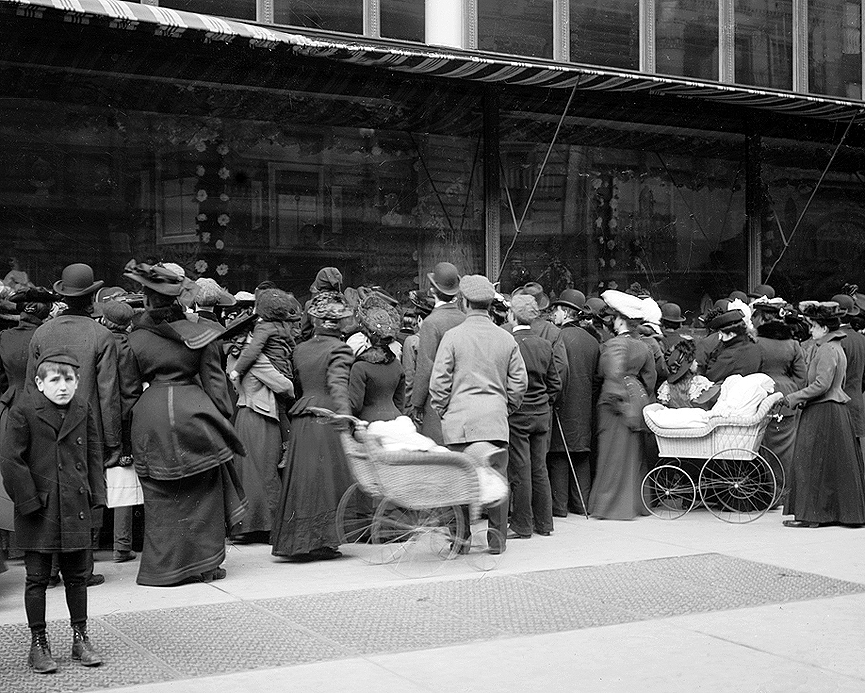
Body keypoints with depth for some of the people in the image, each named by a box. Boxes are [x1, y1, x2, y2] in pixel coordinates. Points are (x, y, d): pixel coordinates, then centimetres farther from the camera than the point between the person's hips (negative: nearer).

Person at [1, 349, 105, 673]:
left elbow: (94, 455, 9)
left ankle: (80, 638, 24)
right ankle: (38, 644, 17)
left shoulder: (84, 410, 4)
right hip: (39, 512, -3)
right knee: (37, 579, 5)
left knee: (77, 576, 12)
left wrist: (96, 497, 4)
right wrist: (29, 501, -12)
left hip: (76, 509, 4)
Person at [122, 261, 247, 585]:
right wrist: (223, 418, 7)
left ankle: (165, 566, 13)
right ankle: (204, 564, 13)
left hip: (151, 419, 1)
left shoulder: (135, 338, 1)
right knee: (202, 493, 10)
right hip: (193, 413, -1)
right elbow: (214, 381, 0)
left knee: (162, 498, 9)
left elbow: (131, 388, 7)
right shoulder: (199, 333, -1)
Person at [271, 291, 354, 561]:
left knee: (303, 479, 9)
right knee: (328, 478, 1)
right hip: (327, 421, -6)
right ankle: (319, 542, 2)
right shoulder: (340, 350, -8)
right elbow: (338, 386, -22)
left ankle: (297, 542, 12)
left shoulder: (300, 349, 11)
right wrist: (346, 417, -32)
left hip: (301, 421, 6)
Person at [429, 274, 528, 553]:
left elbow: (439, 381, -4)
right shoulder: (506, 339, 5)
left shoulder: (453, 336, -4)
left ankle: (461, 538, 8)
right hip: (495, 419, 2)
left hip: (460, 419, -2)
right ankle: (497, 539, 11)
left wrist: (442, 412, 8)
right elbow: (519, 381, 8)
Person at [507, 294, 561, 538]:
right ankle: (544, 523, 18)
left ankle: (522, 526, 5)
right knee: (540, 470, 12)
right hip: (541, 414, 6)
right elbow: (555, 384, 8)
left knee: (520, 472, 0)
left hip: (516, 415, -5)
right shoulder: (545, 345, 3)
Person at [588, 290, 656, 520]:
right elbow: (650, 378, 16)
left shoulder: (615, 344, -14)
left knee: (615, 454, -1)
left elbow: (614, 374, -28)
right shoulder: (643, 346, 10)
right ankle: (635, 502, 22)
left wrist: (617, 398, -21)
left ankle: (614, 504, 4)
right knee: (634, 454, 15)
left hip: (617, 405, -8)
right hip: (637, 401, 8)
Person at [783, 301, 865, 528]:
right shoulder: (835, 348, 16)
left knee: (811, 463, -4)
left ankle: (809, 515, -1)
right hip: (837, 410, 10)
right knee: (836, 465, 13)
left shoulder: (827, 350, -15)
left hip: (823, 413, -10)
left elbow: (822, 384, -23)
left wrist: (795, 398, -15)